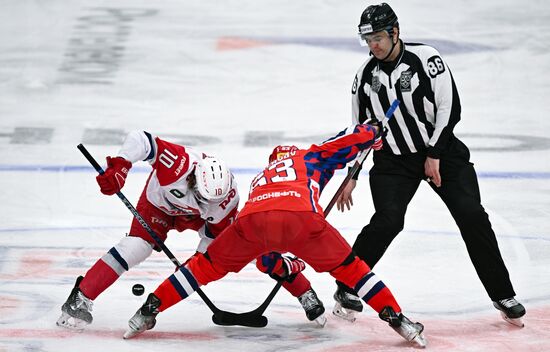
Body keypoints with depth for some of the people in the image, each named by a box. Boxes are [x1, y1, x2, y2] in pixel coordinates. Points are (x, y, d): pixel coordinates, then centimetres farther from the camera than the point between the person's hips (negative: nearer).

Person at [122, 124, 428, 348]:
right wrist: (371, 131, 49)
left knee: (208, 265, 22)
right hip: (301, 216, -2)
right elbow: (358, 135, 27)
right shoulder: (312, 157, 36)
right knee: (349, 268, 17)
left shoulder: (260, 179, 45)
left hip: (253, 218, 2)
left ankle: (148, 312, 19)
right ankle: (397, 320, 10)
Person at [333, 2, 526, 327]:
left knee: (472, 217, -11)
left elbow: (449, 108, -13)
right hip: (393, 160, 2)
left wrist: (434, 155, -15)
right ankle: (347, 289, -5)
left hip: (440, 150, -2)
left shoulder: (425, 58, -11)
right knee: (387, 222, -19)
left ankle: (503, 295, -1)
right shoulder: (366, 75, 2)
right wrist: (352, 177, 7)